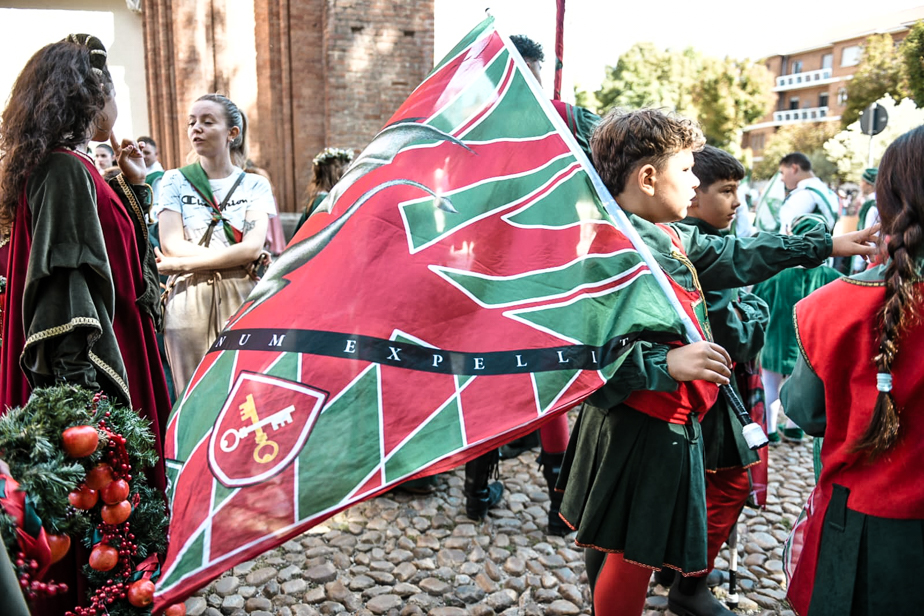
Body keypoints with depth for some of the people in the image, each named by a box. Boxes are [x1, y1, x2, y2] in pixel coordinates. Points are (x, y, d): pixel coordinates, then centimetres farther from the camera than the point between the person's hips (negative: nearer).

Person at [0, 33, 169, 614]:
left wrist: (135, 186, 16)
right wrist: (83, 385, -27)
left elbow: (118, 257, 21)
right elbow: (66, 285, -23)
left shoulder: (72, 166, 13)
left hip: (109, 357, 10)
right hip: (93, 361, -10)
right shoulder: (66, 169, -16)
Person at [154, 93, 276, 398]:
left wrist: (183, 263, -9)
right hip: (188, 302, 1)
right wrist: (234, 255, -9)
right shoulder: (175, 181, 11)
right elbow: (171, 244, -2)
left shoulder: (255, 185, 8)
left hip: (242, 301, 0)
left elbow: (253, 247, -6)